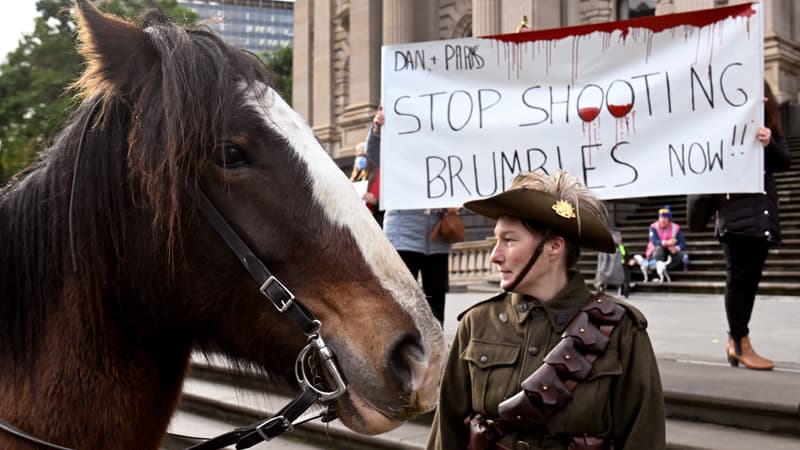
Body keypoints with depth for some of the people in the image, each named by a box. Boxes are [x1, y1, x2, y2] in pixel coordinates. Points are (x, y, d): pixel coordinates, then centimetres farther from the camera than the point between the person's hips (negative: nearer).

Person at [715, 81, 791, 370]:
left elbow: (786, 162, 4)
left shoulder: (770, 127, 14)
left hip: (763, 213, 6)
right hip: (737, 213, -6)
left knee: (751, 280, 7)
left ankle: (734, 341, 15)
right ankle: (742, 344, 0)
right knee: (739, 278, -5)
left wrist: (770, 144, -17)